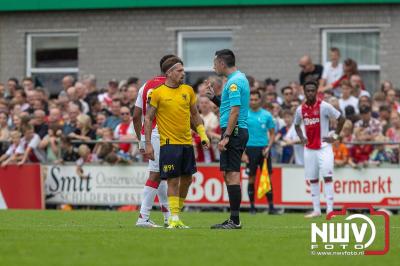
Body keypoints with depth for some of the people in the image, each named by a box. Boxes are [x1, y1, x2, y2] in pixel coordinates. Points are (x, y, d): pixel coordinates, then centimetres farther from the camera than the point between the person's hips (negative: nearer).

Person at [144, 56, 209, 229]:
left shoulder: (188, 90, 9)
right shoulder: (158, 93, -5)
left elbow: (194, 114, 20)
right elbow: (148, 119, -2)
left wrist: (202, 134, 11)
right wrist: (148, 144, -7)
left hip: (187, 143, 5)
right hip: (169, 143, -5)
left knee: (187, 179, 8)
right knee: (173, 181, -6)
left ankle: (176, 213, 25)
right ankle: (174, 218, -3)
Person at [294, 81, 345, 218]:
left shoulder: (324, 106, -8)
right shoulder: (300, 109, 5)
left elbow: (341, 119, -2)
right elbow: (296, 125, 24)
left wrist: (335, 136, -5)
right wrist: (301, 137, 8)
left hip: (324, 147, -5)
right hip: (309, 148, 5)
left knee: (327, 177, -11)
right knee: (313, 179, 7)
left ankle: (330, 210, -12)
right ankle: (316, 210, 14)